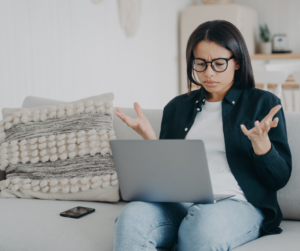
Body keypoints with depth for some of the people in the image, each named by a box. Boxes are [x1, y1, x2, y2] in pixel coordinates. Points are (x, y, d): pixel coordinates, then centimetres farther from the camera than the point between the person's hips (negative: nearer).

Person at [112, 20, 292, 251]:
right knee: (131, 216, -33)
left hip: (236, 203, -2)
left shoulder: (264, 103, 12)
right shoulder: (177, 107, 22)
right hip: (178, 202, 2)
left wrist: (260, 141, -13)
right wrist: (150, 139, 3)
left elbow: (279, 179, 6)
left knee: (205, 222, -39)